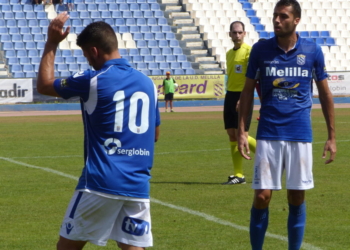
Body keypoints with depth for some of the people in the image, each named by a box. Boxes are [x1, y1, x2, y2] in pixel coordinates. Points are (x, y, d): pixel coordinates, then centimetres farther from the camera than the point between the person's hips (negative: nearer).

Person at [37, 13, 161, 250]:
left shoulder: (93, 81, -6)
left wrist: (52, 43, 16)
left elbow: (44, 85, 9)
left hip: (101, 184, -5)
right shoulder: (148, 83, 10)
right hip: (138, 187, 5)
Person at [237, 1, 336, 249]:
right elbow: (248, 91, 6)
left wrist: (332, 136, 6)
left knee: (297, 197, 4)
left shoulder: (313, 51, 0)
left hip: (300, 135, 0)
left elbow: (325, 93, 8)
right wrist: (242, 131, -2)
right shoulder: (260, 49, -1)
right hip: (269, 133, 0)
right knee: (262, 196, -4)